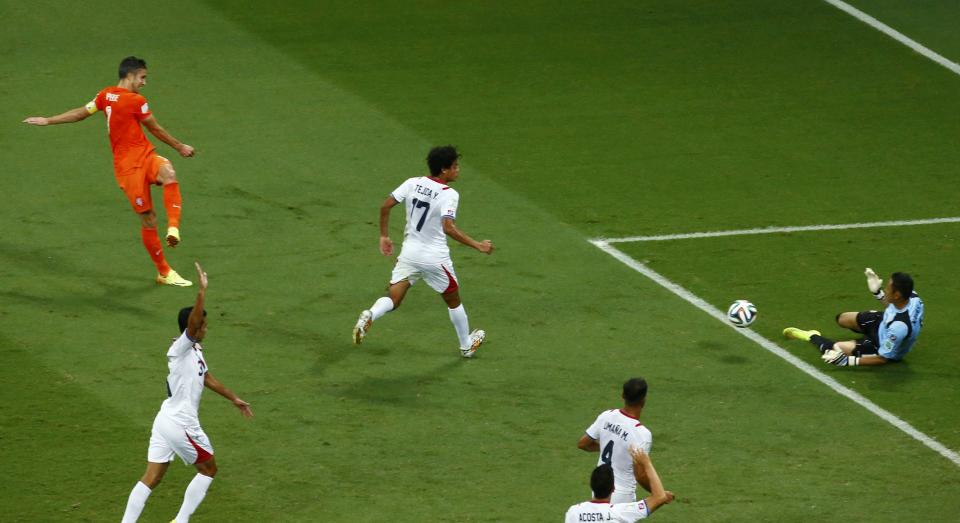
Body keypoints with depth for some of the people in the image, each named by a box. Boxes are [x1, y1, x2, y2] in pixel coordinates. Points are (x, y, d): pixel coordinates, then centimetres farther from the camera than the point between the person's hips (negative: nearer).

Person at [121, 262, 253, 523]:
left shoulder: (195, 351, 11)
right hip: (181, 424, -8)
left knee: (151, 478, 5)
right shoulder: (180, 350, -17)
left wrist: (234, 399, 32)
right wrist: (202, 290, -44)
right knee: (209, 469, 11)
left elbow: (207, 378, 26)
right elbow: (191, 323, -37)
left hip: (166, 421, 8)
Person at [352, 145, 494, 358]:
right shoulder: (449, 195, -17)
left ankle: (370, 316, -31)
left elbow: (385, 206, 0)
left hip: (409, 252, 4)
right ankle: (466, 346, 35)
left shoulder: (413, 183, 0)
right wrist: (477, 246, -23)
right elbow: (449, 228, -29)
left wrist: (384, 236, 12)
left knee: (392, 300, 2)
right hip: (435, 258, -4)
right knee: (453, 300, 19)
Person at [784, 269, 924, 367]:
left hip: (883, 348, -7)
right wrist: (877, 292, -6)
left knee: (835, 350, -12)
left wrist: (849, 360, -32)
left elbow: (883, 359, -32)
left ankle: (813, 337, 21)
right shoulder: (911, 296, -26)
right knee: (842, 319, 14)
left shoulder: (899, 326, -46)